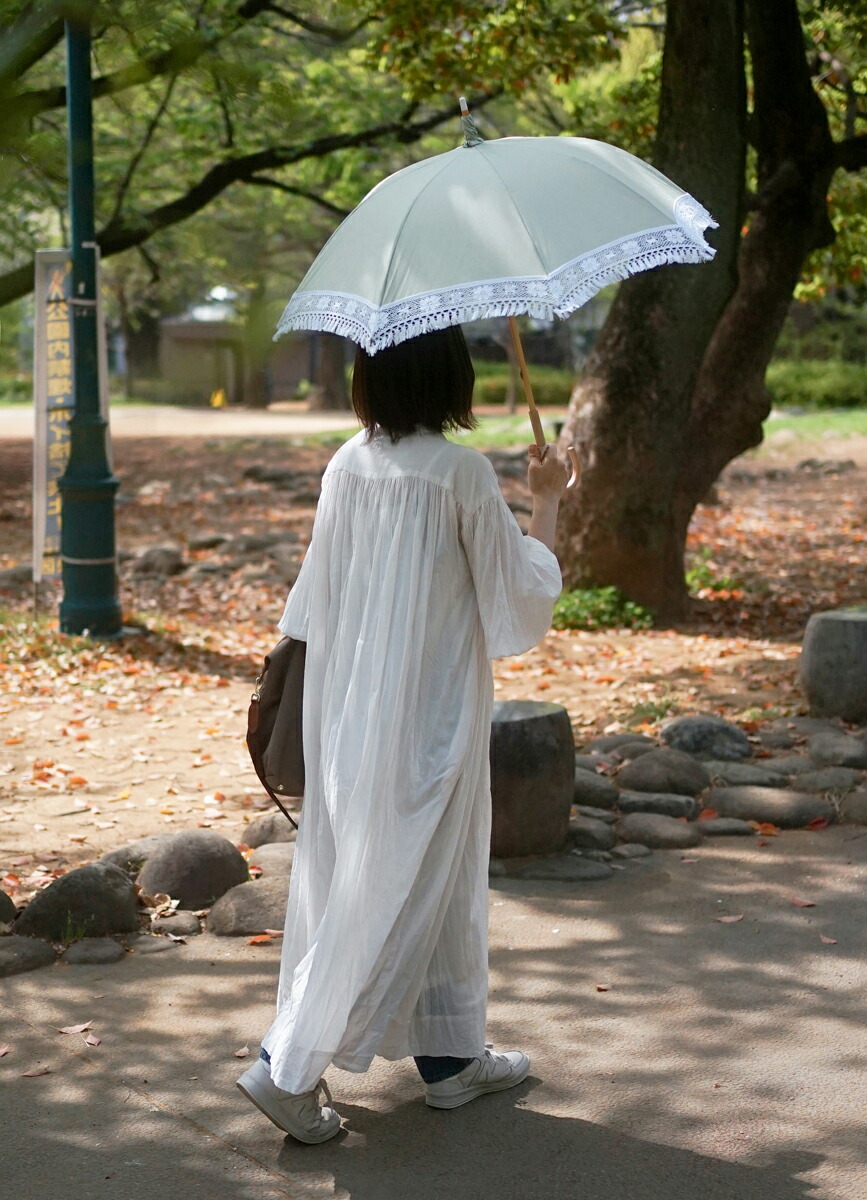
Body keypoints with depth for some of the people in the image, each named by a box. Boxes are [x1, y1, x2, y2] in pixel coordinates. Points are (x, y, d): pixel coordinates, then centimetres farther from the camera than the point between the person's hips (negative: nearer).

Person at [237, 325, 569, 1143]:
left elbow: (316, 601, 9)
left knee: (439, 881, 17)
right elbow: (523, 589, -7)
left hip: (351, 705, 7)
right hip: (427, 710, -7)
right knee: (392, 889, 1)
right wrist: (546, 500, 7)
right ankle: (290, 1066, -1)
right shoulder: (460, 473, -16)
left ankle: (451, 1058, 28)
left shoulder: (346, 466, 2)